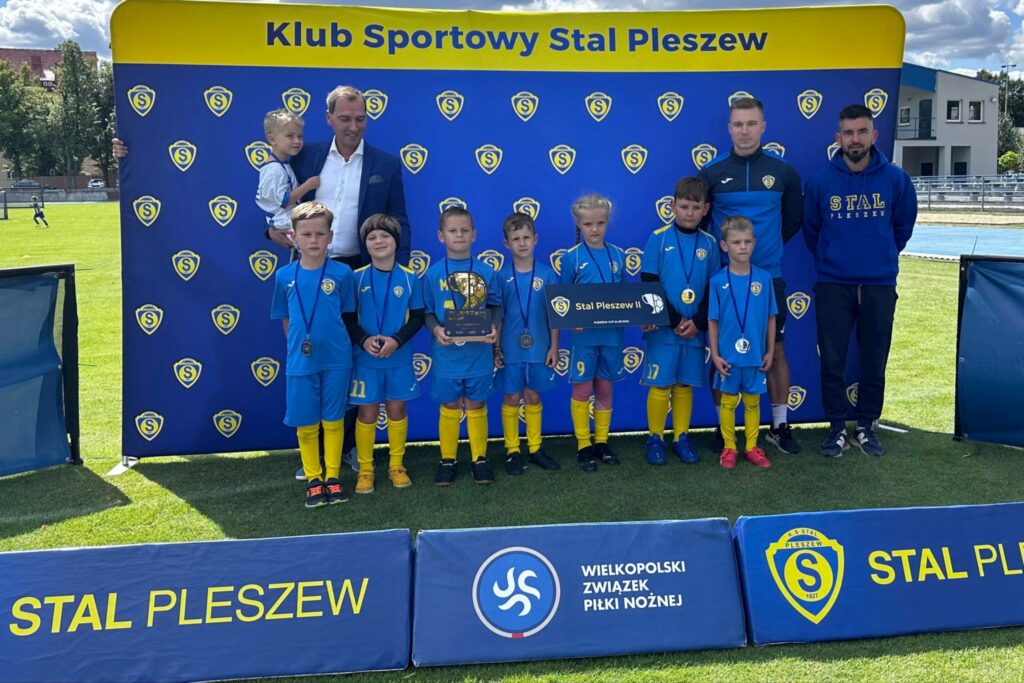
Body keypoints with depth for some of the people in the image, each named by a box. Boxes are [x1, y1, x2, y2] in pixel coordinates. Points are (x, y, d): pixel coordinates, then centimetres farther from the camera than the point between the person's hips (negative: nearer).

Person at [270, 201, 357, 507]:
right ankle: (313, 479, 24)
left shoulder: (341, 273, -5)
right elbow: (285, 319, 10)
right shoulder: (284, 276, -1)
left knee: (333, 420, 10)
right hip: (300, 361, 1)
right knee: (305, 424, 8)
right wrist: (297, 344, 6)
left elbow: (347, 314, 4)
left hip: (336, 360, -1)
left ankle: (332, 477, 24)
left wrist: (334, 342, 2)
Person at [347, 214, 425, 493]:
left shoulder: (409, 278, -3)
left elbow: (417, 317, -1)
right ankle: (365, 469, 18)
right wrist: (363, 340, -17)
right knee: (367, 413, 5)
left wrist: (397, 340, -15)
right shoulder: (357, 277, -3)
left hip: (400, 358, 1)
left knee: (397, 410, 11)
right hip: (366, 358, -1)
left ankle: (397, 465, 25)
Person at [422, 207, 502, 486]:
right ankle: (447, 460, 24)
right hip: (447, 353, 0)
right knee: (449, 408, 11)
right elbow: (427, 311, 1)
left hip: (479, 352, 0)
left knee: (476, 406, 11)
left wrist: (494, 327, -12)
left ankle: (480, 458, 25)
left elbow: (496, 305, 5)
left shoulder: (486, 271, -1)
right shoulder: (433, 274, -2)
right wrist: (436, 329, -18)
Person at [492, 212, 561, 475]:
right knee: (511, 398, 7)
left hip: (539, 349, 1)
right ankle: (512, 451, 19)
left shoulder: (547, 275, -2)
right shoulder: (501, 277, -3)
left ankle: (535, 448, 25)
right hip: (510, 350, -1)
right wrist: (495, 349, -3)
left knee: (533, 397, 12)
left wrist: (554, 347, -1)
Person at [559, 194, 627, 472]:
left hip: (612, 333, 3)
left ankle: (602, 442, 25)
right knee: (582, 390, 4)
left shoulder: (618, 255, 5)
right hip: (584, 334, -3)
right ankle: (584, 446, 16)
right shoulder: (572, 257, -5)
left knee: (605, 389, 12)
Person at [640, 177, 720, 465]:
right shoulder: (658, 238, -3)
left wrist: (698, 323, -8)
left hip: (695, 329, 3)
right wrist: (674, 321, -11)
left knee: (685, 385, 10)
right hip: (663, 328, -2)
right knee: (660, 385, 1)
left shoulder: (709, 244, 5)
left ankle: (681, 437, 22)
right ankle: (655, 439, 15)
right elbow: (649, 286, -7)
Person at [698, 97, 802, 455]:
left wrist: (767, 246, 12)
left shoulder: (783, 171, 3)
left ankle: (780, 425, 18)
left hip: (769, 277, 1)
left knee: (776, 350, 6)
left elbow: (793, 220, 14)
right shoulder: (711, 173, 0)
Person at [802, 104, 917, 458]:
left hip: (880, 285, 1)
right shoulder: (820, 181, -5)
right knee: (832, 361, 1)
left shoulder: (895, 179, -4)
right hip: (833, 285, -1)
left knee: (874, 360, 8)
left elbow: (903, 225, 13)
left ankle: (866, 426, 23)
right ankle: (837, 427, 16)